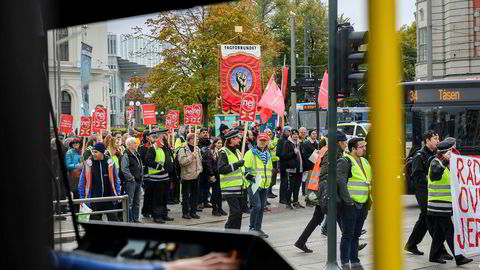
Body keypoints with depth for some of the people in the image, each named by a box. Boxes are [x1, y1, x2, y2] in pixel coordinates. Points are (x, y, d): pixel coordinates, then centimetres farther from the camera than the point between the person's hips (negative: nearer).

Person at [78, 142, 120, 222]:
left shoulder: (109, 162, -1)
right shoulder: (88, 163, -3)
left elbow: (116, 179, 8)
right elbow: (82, 181, 2)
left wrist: (117, 194, 4)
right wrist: (82, 197, 0)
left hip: (109, 198, 0)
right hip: (94, 199, 0)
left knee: (114, 220, 4)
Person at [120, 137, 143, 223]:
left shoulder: (137, 154, 16)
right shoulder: (126, 155, -11)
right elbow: (124, 169, -18)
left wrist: (141, 177, 14)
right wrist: (131, 178, -18)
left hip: (138, 181, 9)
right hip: (130, 181, -9)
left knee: (137, 201, 13)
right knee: (129, 202, -4)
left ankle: (135, 219, 20)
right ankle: (129, 220, 1)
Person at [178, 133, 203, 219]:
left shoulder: (197, 149, 11)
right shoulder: (183, 150, -11)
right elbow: (182, 161, -23)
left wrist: (200, 169, 15)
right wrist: (191, 156, -27)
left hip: (196, 175, 6)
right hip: (187, 175, -6)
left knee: (195, 194, 10)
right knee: (186, 195, 1)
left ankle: (193, 211, 18)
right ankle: (185, 212, 8)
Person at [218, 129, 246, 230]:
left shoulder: (237, 151, 18)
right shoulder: (224, 152, -10)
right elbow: (221, 169, -21)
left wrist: (245, 174, 19)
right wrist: (236, 165, -25)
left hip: (239, 188, 9)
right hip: (230, 189, -9)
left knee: (239, 212, 9)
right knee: (235, 211, -14)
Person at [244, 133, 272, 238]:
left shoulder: (268, 155, 16)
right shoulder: (250, 153, -5)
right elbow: (245, 169, -9)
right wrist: (250, 177, -21)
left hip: (264, 185, 7)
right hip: (254, 185, -7)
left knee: (261, 207, 8)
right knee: (256, 206, -15)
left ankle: (258, 229, 17)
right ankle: (252, 228, -5)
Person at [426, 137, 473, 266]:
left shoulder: (447, 165, 17)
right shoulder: (435, 162, -12)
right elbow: (434, 175, -34)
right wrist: (444, 162, -43)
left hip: (446, 206, 9)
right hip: (439, 206, -9)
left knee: (440, 231, 13)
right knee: (450, 231, -11)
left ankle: (435, 255, 21)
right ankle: (458, 257, -13)